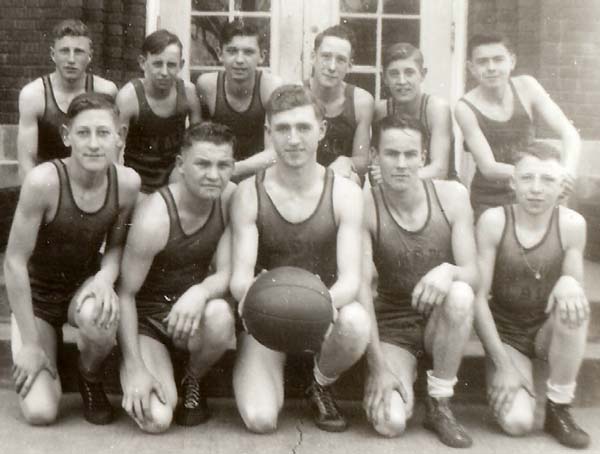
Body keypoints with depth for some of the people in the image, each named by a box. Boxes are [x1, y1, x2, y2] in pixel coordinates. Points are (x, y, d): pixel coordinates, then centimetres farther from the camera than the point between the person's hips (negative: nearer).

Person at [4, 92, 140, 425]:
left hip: (84, 286, 2)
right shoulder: (43, 180, -29)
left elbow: (116, 245, -2)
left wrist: (106, 278, -26)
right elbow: (14, 262, -21)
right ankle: (48, 349, 23)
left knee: (98, 315, -37)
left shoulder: (127, 182, -18)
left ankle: (91, 379, -1)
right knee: (40, 413, -12)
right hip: (36, 294, -2)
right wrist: (30, 344, -18)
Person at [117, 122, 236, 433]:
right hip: (146, 317, -3)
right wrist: (135, 369, -18)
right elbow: (125, 294, -16)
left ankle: (192, 382, 0)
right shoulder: (154, 218, -24)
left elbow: (227, 274, -10)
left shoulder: (231, 198, -11)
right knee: (156, 419, -22)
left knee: (220, 315, -34)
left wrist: (201, 292, -35)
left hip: (192, 310, 3)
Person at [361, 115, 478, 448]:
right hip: (390, 326, -1)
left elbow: (472, 274, -11)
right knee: (390, 423, -24)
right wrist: (378, 366, -22)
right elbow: (361, 286, -18)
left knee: (459, 294, -34)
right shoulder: (363, 205, -15)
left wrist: (449, 271, -36)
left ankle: (439, 405, -12)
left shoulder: (452, 195, -10)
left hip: (441, 321, 2)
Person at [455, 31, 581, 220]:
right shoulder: (466, 108, -13)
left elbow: (570, 133, -8)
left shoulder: (526, 86, -5)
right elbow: (488, 167, -18)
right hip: (489, 201, -2)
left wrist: (566, 172, -29)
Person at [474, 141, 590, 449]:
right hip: (504, 334, -2)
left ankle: (558, 409, -13)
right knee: (516, 422, -24)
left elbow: (574, 289, -3)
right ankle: (504, 382, 13)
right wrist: (503, 365, -17)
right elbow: (478, 297, -15)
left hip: (549, 331, 2)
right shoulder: (493, 221, -17)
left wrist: (569, 283, -29)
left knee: (573, 305, -32)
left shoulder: (571, 224, -12)